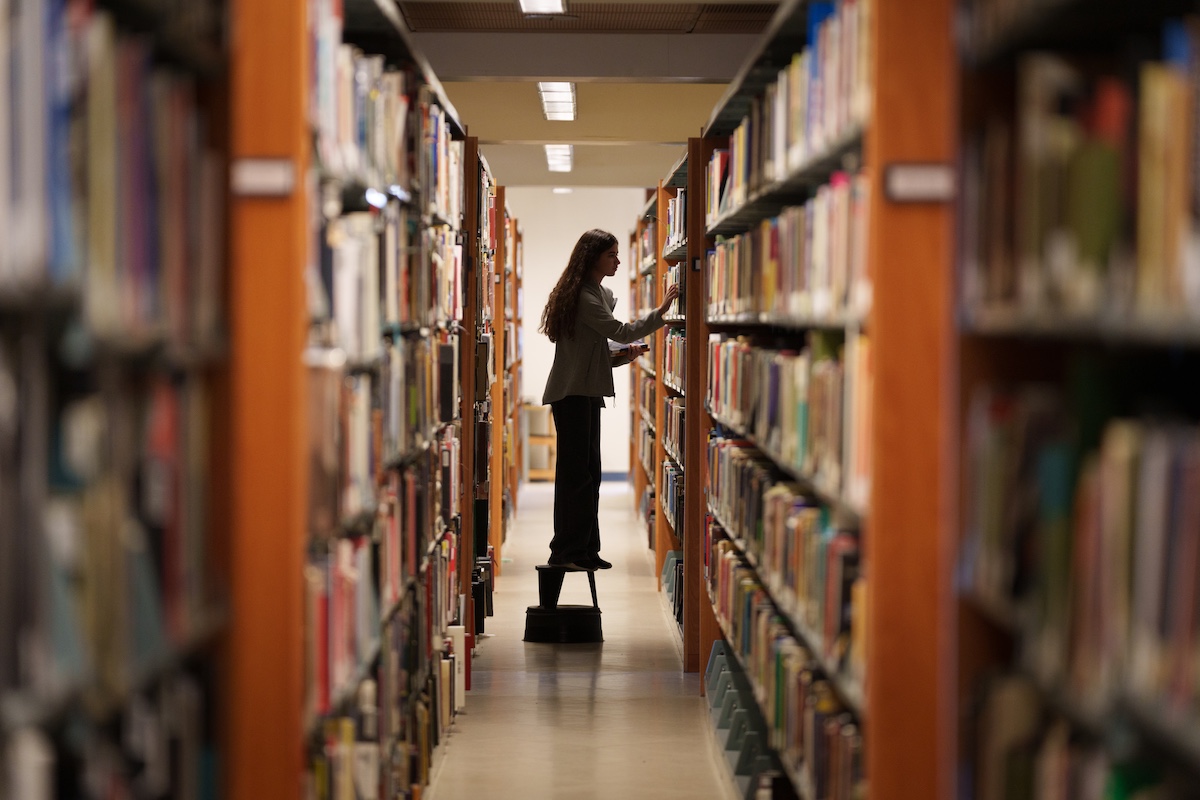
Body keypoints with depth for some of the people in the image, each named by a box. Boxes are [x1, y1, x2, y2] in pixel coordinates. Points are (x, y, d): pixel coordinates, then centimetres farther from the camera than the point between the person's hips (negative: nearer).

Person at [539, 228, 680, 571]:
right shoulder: (582, 296, -14)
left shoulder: (602, 294, 18)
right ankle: (566, 552, -6)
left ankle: (586, 550, 14)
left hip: (588, 392, 10)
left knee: (588, 473, 10)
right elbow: (619, 331, -18)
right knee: (575, 472, -8)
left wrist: (624, 355, 3)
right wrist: (661, 311, -16)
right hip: (571, 392, -10)